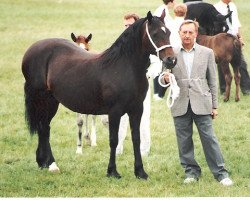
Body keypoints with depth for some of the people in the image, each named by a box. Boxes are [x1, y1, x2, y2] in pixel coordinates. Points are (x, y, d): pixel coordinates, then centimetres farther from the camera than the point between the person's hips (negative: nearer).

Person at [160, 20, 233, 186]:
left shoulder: (207, 53, 6)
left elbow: (212, 81, 8)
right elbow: (164, 79, 10)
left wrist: (214, 105, 6)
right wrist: (165, 78, -15)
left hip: (201, 103, -1)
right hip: (180, 104, 1)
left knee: (209, 138, -3)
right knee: (184, 141, 5)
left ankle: (221, 173, 2)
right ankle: (191, 172, 16)